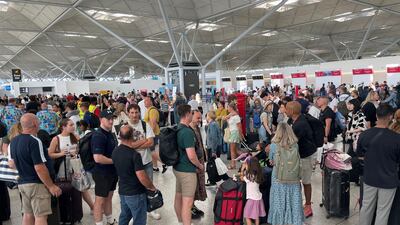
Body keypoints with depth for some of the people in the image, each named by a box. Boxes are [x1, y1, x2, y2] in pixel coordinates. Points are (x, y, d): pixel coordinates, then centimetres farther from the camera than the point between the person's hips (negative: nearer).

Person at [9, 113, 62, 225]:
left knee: (28, 215, 15)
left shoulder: (13, 142, 6)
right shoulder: (34, 141, -20)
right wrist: (51, 186, -16)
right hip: (37, 184, -8)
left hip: (22, 183, 8)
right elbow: (39, 168, -23)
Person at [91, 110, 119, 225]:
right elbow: (98, 158, -29)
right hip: (102, 173, -9)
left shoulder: (110, 133, 8)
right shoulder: (98, 135, -21)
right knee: (100, 200, 4)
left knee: (109, 197, 21)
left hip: (112, 172, 9)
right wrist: (114, 160, -18)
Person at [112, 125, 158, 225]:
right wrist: (151, 187, -9)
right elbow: (142, 177, -26)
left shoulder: (115, 152, -2)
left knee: (124, 217, 23)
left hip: (122, 191, 7)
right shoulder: (134, 154, -24)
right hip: (136, 193, -7)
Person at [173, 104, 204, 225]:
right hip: (187, 170, -10)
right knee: (187, 202, -1)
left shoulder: (177, 129, 5)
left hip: (178, 167, 10)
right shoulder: (187, 132, -24)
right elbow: (191, 156, -26)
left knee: (178, 197, 20)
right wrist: (200, 165, -7)